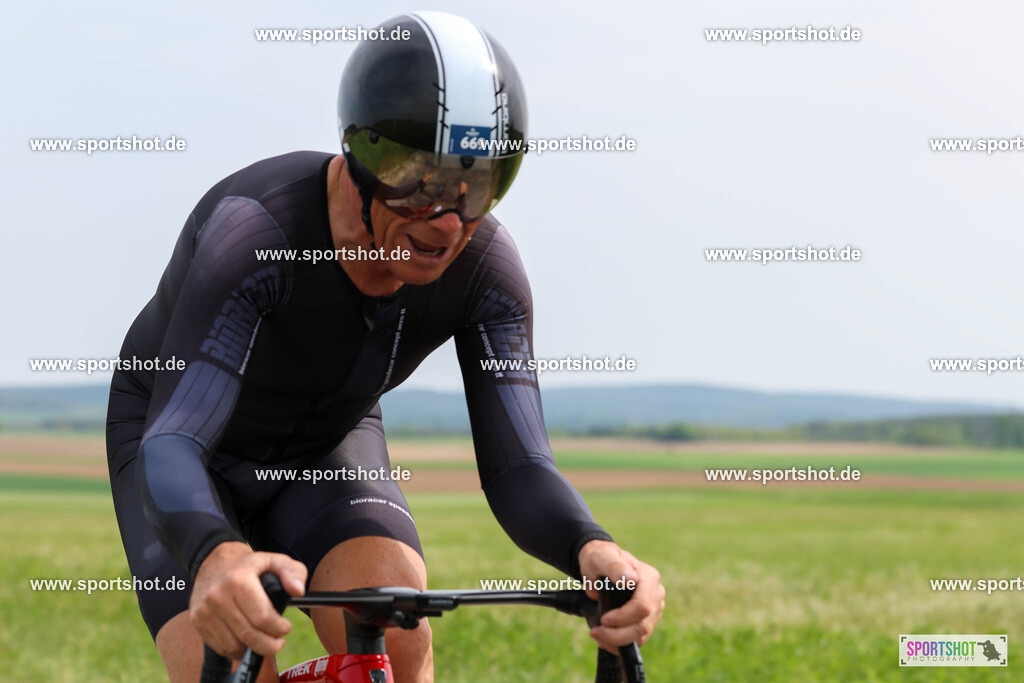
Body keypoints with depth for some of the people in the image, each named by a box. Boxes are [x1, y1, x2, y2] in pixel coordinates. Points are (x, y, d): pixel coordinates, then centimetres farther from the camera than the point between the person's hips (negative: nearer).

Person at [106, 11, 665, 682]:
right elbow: (169, 446, -44)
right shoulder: (256, 228, -37)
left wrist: (592, 550, -48)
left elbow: (518, 466, -24)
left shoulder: (484, 265, -24)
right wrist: (218, 557, -67)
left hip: (327, 448, 3)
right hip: (191, 456, -3)